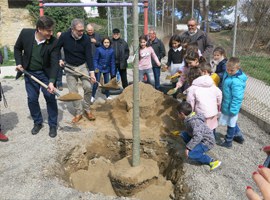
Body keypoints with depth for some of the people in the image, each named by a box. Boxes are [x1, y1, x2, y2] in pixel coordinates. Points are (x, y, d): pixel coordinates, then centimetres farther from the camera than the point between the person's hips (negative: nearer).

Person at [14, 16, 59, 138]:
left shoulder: (54, 42, -20)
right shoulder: (25, 33, -15)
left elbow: (54, 63, -23)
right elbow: (17, 48, 4)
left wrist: (51, 81, -34)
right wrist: (19, 63, -8)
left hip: (45, 73, -2)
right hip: (29, 73, 2)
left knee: (50, 98, 1)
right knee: (32, 99, 8)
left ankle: (53, 125, 18)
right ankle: (37, 122, 28)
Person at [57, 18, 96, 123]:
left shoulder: (85, 38, -14)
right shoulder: (64, 36, -13)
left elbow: (89, 56, -16)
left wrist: (91, 72, -23)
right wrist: (59, 60, -7)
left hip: (83, 66, 0)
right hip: (69, 67, 1)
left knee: (88, 87, -13)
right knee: (73, 91, 0)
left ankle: (87, 110, 7)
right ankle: (78, 113, 13)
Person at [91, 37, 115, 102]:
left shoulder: (111, 50, -6)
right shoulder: (99, 49, -13)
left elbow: (112, 62, 0)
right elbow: (95, 59, -6)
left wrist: (113, 72, 0)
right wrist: (95, 68, -17)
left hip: (107, 69, 2)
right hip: (99, 68, -2)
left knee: (107, 82, 12)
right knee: (96, 83, -1)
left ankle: (108, 96, 28)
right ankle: (93, 96, 15)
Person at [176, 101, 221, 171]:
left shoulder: (193, 121, -29)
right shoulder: (189, 119, 0)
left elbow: (198, 136, -37)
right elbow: (190, 131, 16)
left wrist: (188, 148, -34)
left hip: (207, 142, -9)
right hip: (201, 138, 9)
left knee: (189, 154, -21)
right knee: (183, 134, 6)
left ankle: (211, 161, -6)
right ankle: (198, 150, 11)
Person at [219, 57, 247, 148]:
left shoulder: (236, 81, -32)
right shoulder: (227, 73, -4)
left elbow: (237, 97, -28)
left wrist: (233, 110, -22)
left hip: (230, 106, -9)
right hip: (226, 104, 9)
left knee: (231, 124, 12)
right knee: (232, 122, 27)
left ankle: (228, 142, 32)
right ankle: (239, 136, 48)